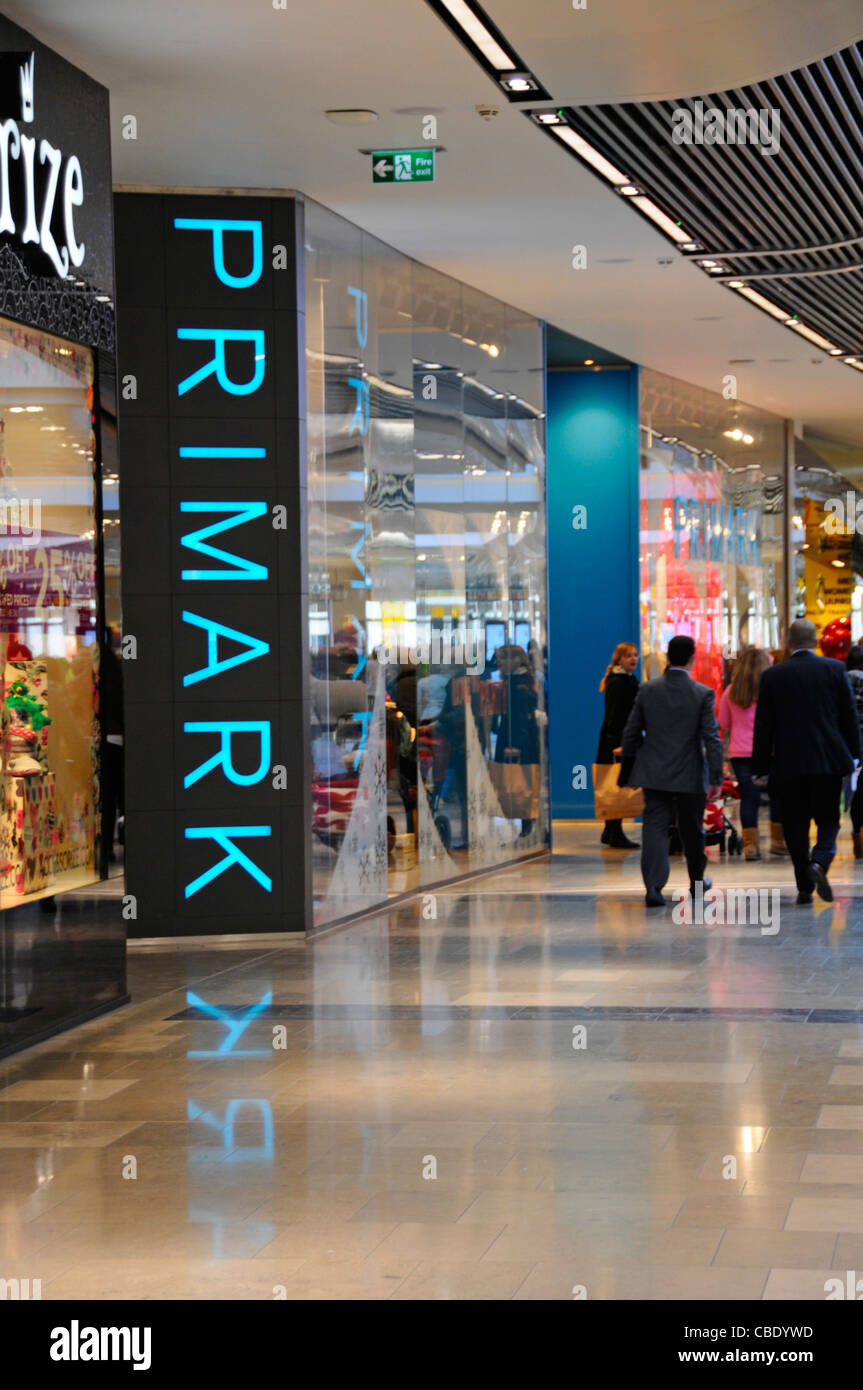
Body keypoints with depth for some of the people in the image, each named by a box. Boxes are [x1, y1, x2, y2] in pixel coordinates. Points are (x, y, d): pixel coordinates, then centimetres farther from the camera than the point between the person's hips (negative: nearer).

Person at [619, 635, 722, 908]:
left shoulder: (647, 690, -1)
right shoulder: (703, 694, -9)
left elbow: (632, 732, 4)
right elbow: (712, 738, -11)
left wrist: (627, 768, 15)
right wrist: (716, 777, -8)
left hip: (654, 773, 1)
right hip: (690, 775, -1)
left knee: (654, 827, 0)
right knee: (692, 830, 15)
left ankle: (653, 886, -14)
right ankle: (697, 882, 31)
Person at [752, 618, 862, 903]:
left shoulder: (772, 676, -1)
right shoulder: (834, 669, -1)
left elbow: (763, 725, 0)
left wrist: (760, 767, 5)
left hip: (790, 763, 0)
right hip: (829, 761, 0)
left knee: (796, 824, 8)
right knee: (828, 818, 10)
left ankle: (805, 887, 6)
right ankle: (820, 861, -17)